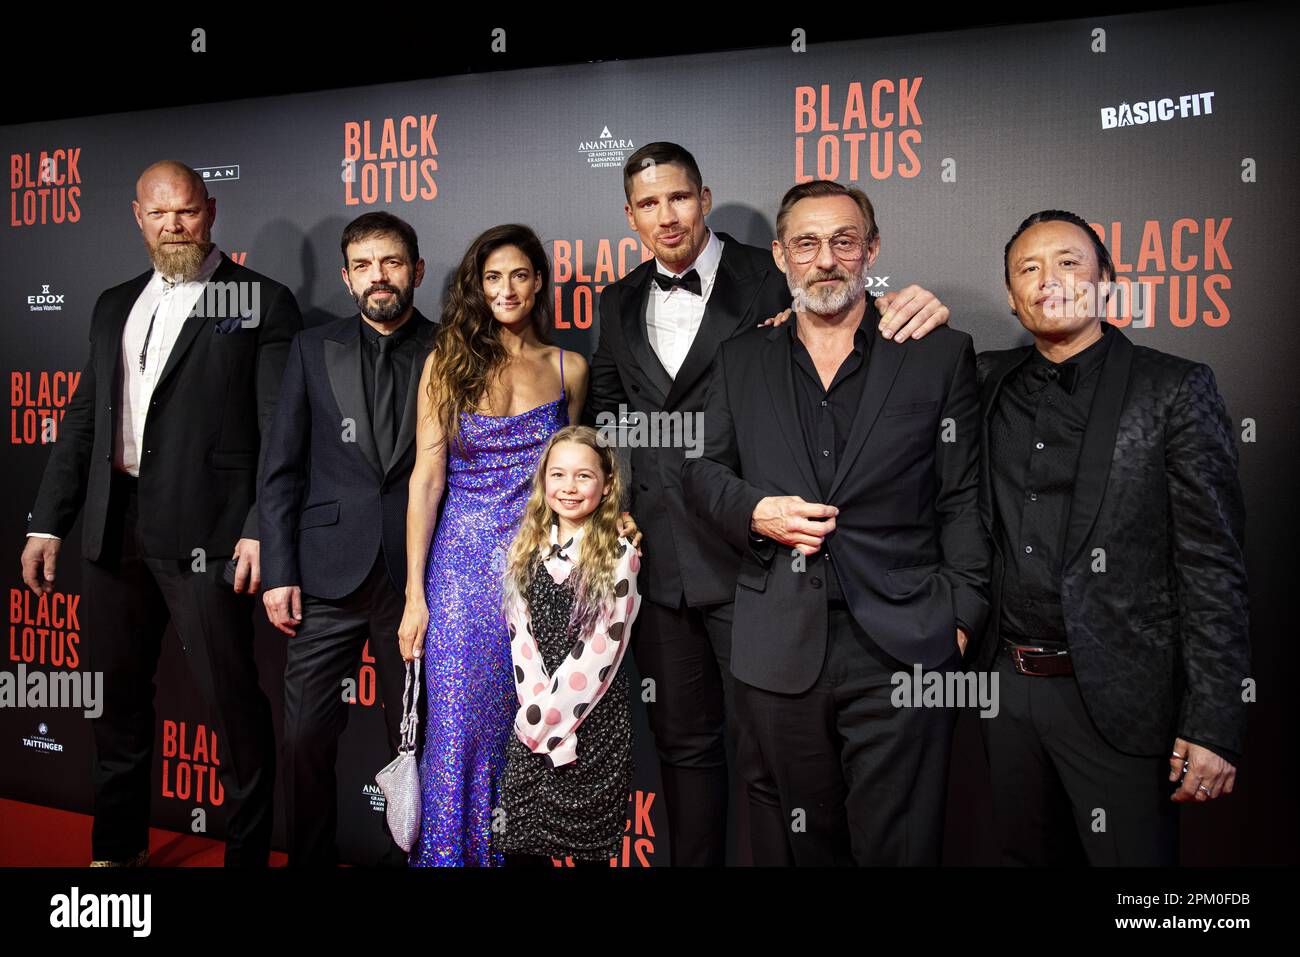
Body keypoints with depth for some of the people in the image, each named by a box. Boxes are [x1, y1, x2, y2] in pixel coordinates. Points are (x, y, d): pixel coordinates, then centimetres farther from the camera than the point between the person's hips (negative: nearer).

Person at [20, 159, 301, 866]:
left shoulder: (261, 302, -1)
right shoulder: (115, 306, 17)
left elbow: (280, 429, -8)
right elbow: (83, 419, 18)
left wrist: (262, 530, -16)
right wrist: (47, 523, 14)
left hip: (204, 531, -6)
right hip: (114, 528, 6)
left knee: (233, 701, -1)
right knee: (117, 698, 17)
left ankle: (248, 853, 15)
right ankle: (117, 847, 35)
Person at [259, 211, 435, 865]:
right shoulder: (313, 349, 7)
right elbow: (281, 470, 6)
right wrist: (278, 573, -1)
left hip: (419, 577, -1)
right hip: (327, 574, 1)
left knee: (415, 738, 8)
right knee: (307, 736, 5)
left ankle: (408, 852, 27)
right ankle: (309, 856, 25)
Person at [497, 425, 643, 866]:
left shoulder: (619, 555, -5)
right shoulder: (526, 551, 6)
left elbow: (603, 647, -10)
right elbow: (521, 637, 1)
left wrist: (552, 713, -11)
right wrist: (538, 713, -9)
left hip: (595, 712, -3)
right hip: (534, 712, 3)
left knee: (589, 844, 5)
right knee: (522, 845, 6)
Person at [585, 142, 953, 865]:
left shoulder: (771, 279, -5)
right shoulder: (622, 302, 11)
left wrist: (918, 311, -27)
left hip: (747, 556, -5)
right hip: (660, 561, 5)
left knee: (760, 746, 7)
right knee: (683, 741, 19)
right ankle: (694, 859, 37)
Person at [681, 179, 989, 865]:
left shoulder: (941, 354, 4)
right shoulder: (741, 360, 11)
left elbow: (962, 499, 3)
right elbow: (700, 467, 15)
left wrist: (961, 615, -5)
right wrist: (755, 512, -6)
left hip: (902, 647, -2)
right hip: (778, 648, 2)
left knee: (896, 844, 5)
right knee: (796, 840, 16)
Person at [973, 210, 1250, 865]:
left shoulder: (1174, 389, -5)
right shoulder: (989, 382, 8)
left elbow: (1212, 564, -8)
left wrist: (1213, 725, -13)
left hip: (1118, 699, -4)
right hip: (1008, 683, 4)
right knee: (1025, 854, 18)